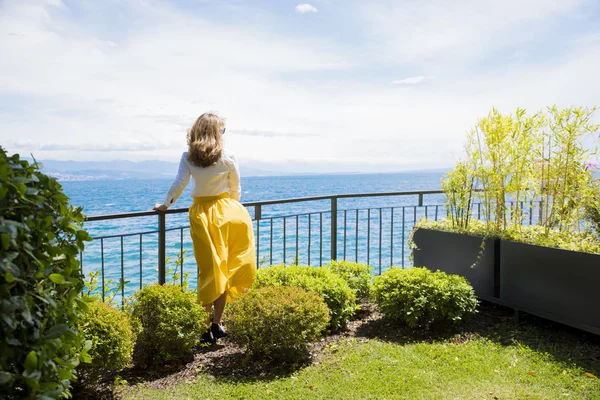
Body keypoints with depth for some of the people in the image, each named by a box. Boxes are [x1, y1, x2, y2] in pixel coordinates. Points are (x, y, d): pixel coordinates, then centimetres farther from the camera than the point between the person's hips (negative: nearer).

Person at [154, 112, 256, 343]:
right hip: (226, 212, -1)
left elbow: (179, 184, -10)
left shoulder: (188, 158, -1)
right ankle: (216, 324, 14)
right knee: (224, 269, 8)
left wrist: (165, 205, 5)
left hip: (201, 214, 1)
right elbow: (235, 191, 5)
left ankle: (205, 327, 9)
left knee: (208, 270, 7)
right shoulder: (228, 158, -3)